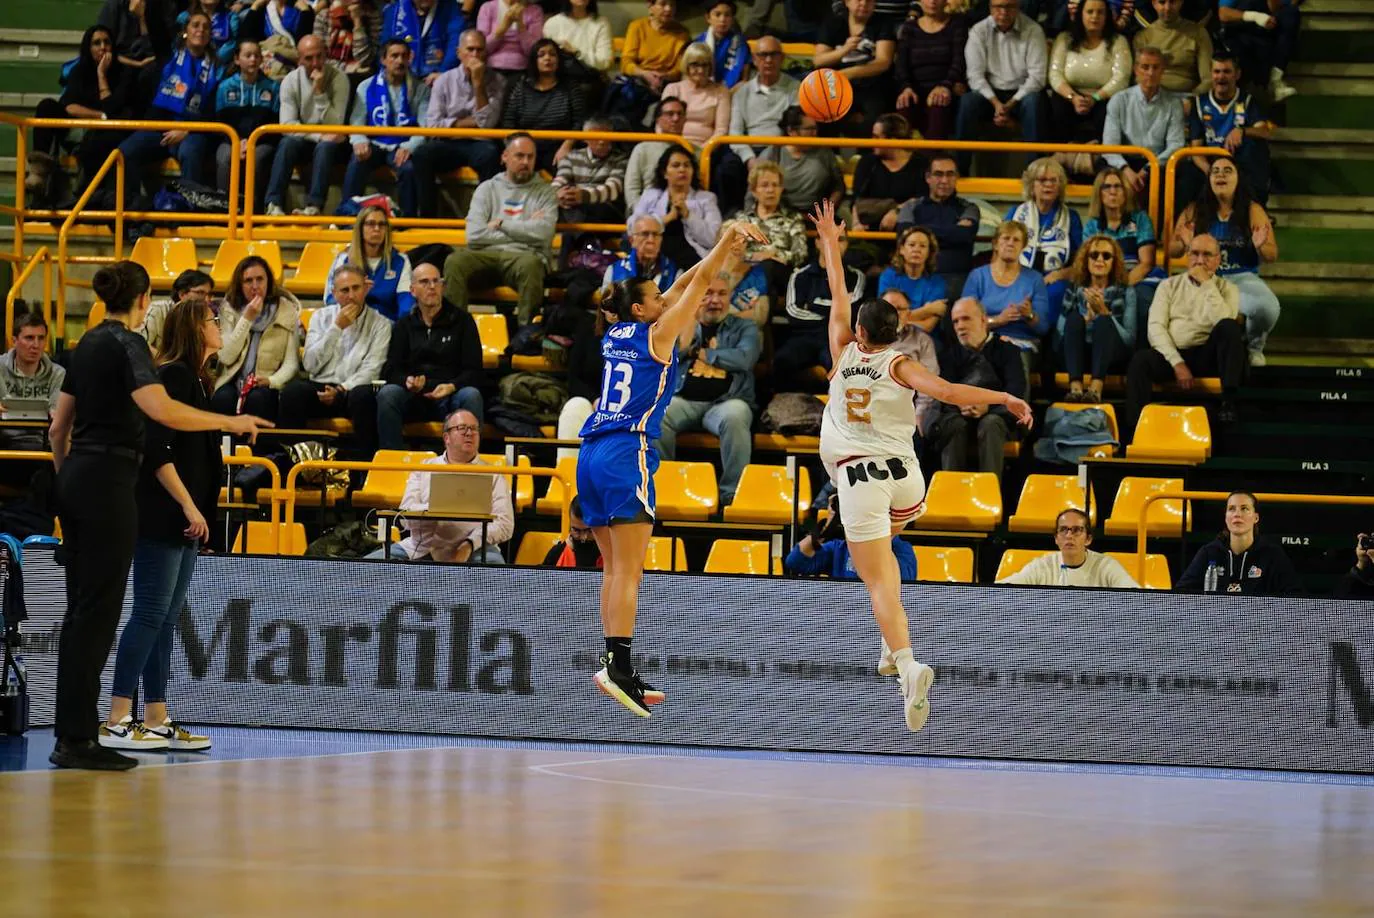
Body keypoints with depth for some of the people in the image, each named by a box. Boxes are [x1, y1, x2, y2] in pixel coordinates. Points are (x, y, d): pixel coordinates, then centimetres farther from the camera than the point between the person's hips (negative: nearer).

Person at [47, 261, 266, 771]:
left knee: (81, 609, 11)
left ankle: (72, 731, 12)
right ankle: (76, 739, -9)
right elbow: (161, 409, -28)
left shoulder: (88, 343, 15)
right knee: (98, 609, -7)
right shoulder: (127, 345, -11)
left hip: (75, 476, 9)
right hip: (108, 480, -9)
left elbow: (58, 427, 19)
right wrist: (231, 422, -21)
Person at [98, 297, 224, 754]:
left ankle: (156, 720, 13)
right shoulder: (172, 376, -13)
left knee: (165, 619, 10)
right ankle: (116, 722, -9)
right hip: (160, 516, -10)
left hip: (183, 523, 10)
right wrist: (189, 507, -21)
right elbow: (157, 451, -20)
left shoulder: (196, 379, 16)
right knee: (150, 614, -10)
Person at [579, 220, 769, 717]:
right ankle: (616, 664, -23)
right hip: (628, 453, -8)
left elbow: (682, 286, 26)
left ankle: (623, 676, 5)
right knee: (628, 570, -13)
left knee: (614, 570, 7)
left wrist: (724, 248, 29)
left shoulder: (616, 335, 17)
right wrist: (731, 235, 16)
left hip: (591, 455, 8)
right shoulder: (657, 334, -1)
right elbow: (699, 283, 6)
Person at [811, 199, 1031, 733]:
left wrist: (831, 244, 32)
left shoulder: (845, 355, 5)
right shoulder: (899, 366, 1)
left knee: (879, 580, -9)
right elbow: (947, 392, -16)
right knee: (882, 550, 34)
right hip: (904, 473, 2)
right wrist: (1004, 398, -8)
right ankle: (893, 648, 24)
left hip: (857, 477, -2)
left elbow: (838, 299, 19)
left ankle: (907, 662, -33)